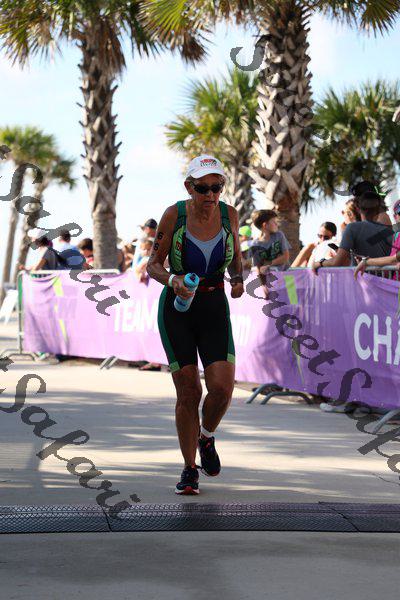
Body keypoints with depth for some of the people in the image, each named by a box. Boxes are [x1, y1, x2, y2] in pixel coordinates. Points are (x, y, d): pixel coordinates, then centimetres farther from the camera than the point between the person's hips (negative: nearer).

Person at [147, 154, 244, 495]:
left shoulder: (229, 215, -3)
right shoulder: (174, 215, -10)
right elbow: (154, 264, -3)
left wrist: (238, 280, -7)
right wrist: (172, 280, -24)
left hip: (214, 307, 2)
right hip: (177, 308, -2)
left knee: (222, 387, -14)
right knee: (189, 392, -5)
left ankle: (207, 438, 19)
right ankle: (189, 470, 11)